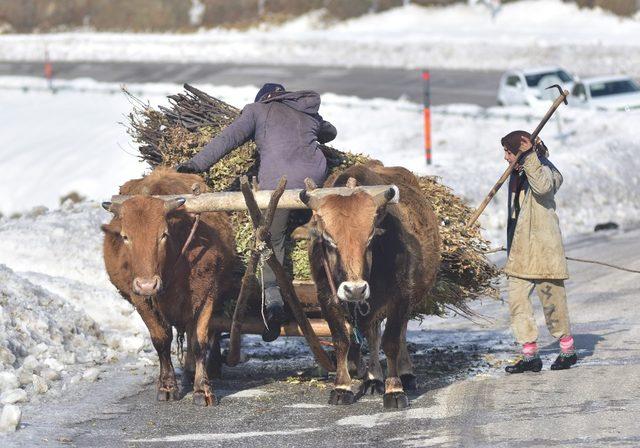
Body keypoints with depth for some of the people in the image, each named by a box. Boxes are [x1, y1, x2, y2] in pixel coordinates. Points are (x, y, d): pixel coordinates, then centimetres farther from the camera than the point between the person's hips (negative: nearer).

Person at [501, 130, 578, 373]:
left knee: (551, 298, 1)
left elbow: (543, 187, -33)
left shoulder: (543, 170, -8)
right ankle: (530, 354, 0)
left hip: (543, 245, -8)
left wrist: (529, 156, -30)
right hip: (520, 249, 8)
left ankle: (568, 350, 16)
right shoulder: (518, 174, 16)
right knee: (517, 299, -1)